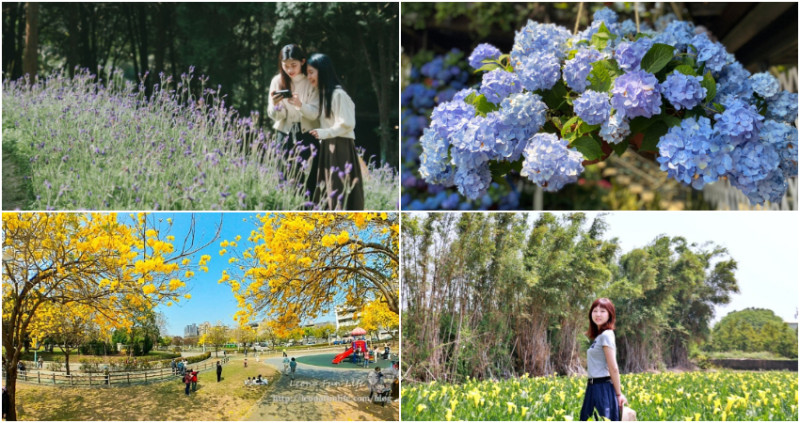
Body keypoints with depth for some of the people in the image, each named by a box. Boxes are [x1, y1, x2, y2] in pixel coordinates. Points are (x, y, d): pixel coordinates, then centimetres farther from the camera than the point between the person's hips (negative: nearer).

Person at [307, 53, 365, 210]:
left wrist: (323, 133, -20)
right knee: (327, 191, 8)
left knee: (339, 191, -8)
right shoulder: (322, 93, 15)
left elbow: (347, 124, -17)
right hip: (327, 148, 9)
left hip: (340, 148, -9)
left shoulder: (338, 94, -13)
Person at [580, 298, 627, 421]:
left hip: (603, 388, -9)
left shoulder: (606, 335, -12)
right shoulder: (598, 336, 16)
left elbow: (613, 368, -14)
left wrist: (619, 394, -12)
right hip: (595, 388, 9)